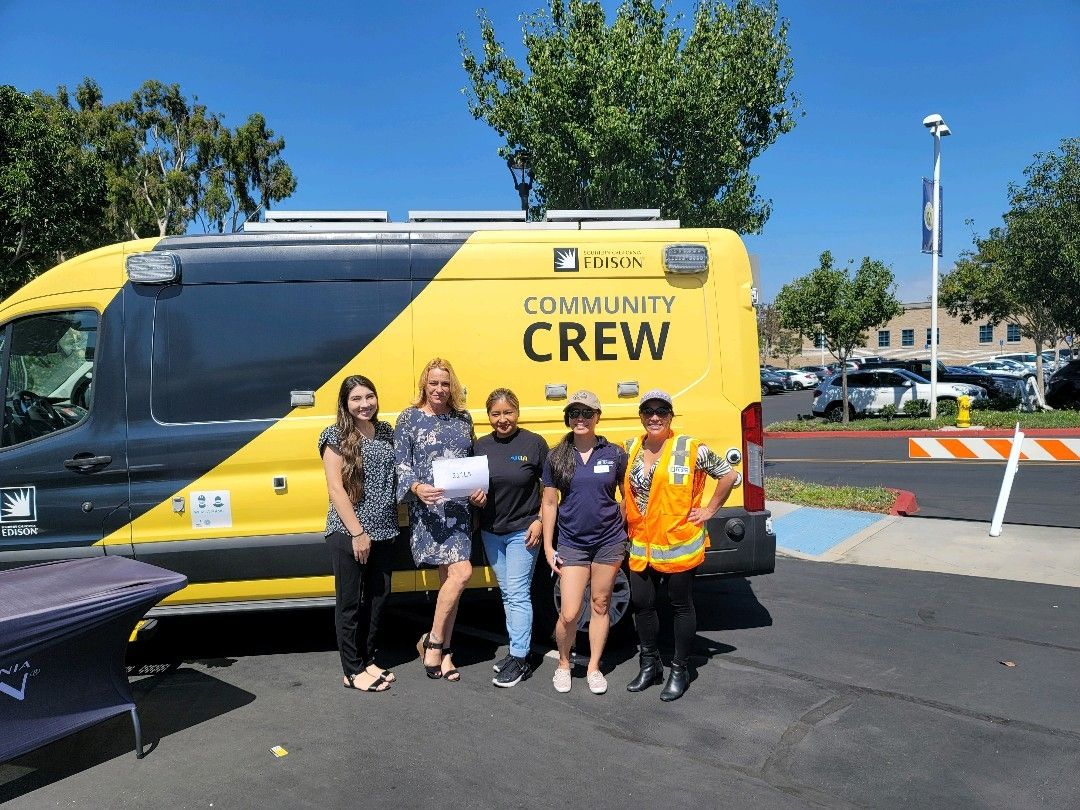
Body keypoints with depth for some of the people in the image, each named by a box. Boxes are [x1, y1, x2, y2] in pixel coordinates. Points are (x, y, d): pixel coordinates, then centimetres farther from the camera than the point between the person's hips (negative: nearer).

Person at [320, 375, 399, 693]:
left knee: (377, 598, 14)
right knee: (350, 602, 4)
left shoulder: (386, 432, 9)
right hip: (348, 533, -6)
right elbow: (335, 488, -12)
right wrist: (357, 533, -15)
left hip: (384, 532, 6)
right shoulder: (336, 436, -7)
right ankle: (353, 671, 16)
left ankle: (368, 660, 30)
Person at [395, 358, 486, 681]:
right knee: (461, 572, -16)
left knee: (450, 577, 6)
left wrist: (479, 489, 1)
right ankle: (434, 641, 3)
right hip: (427, 508, -5)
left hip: (459, 507, 5)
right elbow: (401, 464, -2)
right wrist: (417, 488, -21)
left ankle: (441, 650, 18)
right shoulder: (408, 419, 2)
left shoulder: (463, 418, 14)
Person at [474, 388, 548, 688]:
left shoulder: (534, 443, -9)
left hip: (523, 531, -5)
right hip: (491, 532, 5)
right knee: (507, 594, 13)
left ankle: (520, 660, 3)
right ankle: (516, 649, 25)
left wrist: (540, 521, -11)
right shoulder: (482, 446, 4)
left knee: (518, 594, -4)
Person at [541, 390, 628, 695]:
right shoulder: (556, 457, -2)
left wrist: (630, 533, 6)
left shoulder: (614, 454, -2)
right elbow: (549, 503, 2)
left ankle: (594, 667, 28)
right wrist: (548, 546, 0)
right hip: (571, 544, 0)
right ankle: (563, 664, 24)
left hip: (609, 541, 1)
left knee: (600, 605, 11)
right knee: (569, 614, -2)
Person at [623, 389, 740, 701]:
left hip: (678, 544, -5)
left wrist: (709, 510, -4)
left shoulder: (690, 449, -10)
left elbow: (729, 475, -2)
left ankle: (680, 671, 25)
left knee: (681, 606, 9)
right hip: (641, 546, 5)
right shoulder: (632, 449, 4)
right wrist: (626, 520, 11)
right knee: (641, 603, 12)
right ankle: (650, 666, 31)